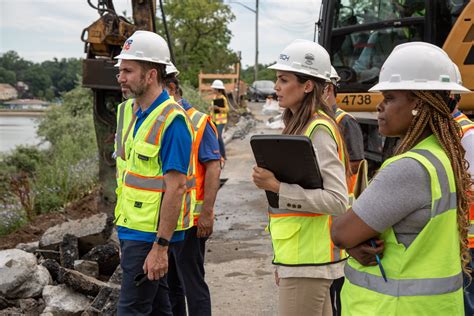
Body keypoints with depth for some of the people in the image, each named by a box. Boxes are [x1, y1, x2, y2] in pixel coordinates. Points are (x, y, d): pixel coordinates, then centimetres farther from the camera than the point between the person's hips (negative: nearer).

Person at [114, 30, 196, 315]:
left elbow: (176, 187, -21)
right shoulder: (140, 115, 11)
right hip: (134, 231, 9)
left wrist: (161, 247, -23)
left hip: (150, 236, -9)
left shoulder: (172, 120, -18)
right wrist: (125, 237, 18)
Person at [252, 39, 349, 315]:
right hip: (299, 255, 9)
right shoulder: (299, 126, 13)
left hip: (308, 260, -9)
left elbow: (337, 200, -22)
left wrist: (276, 186, -23)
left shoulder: (319, 130, -15)